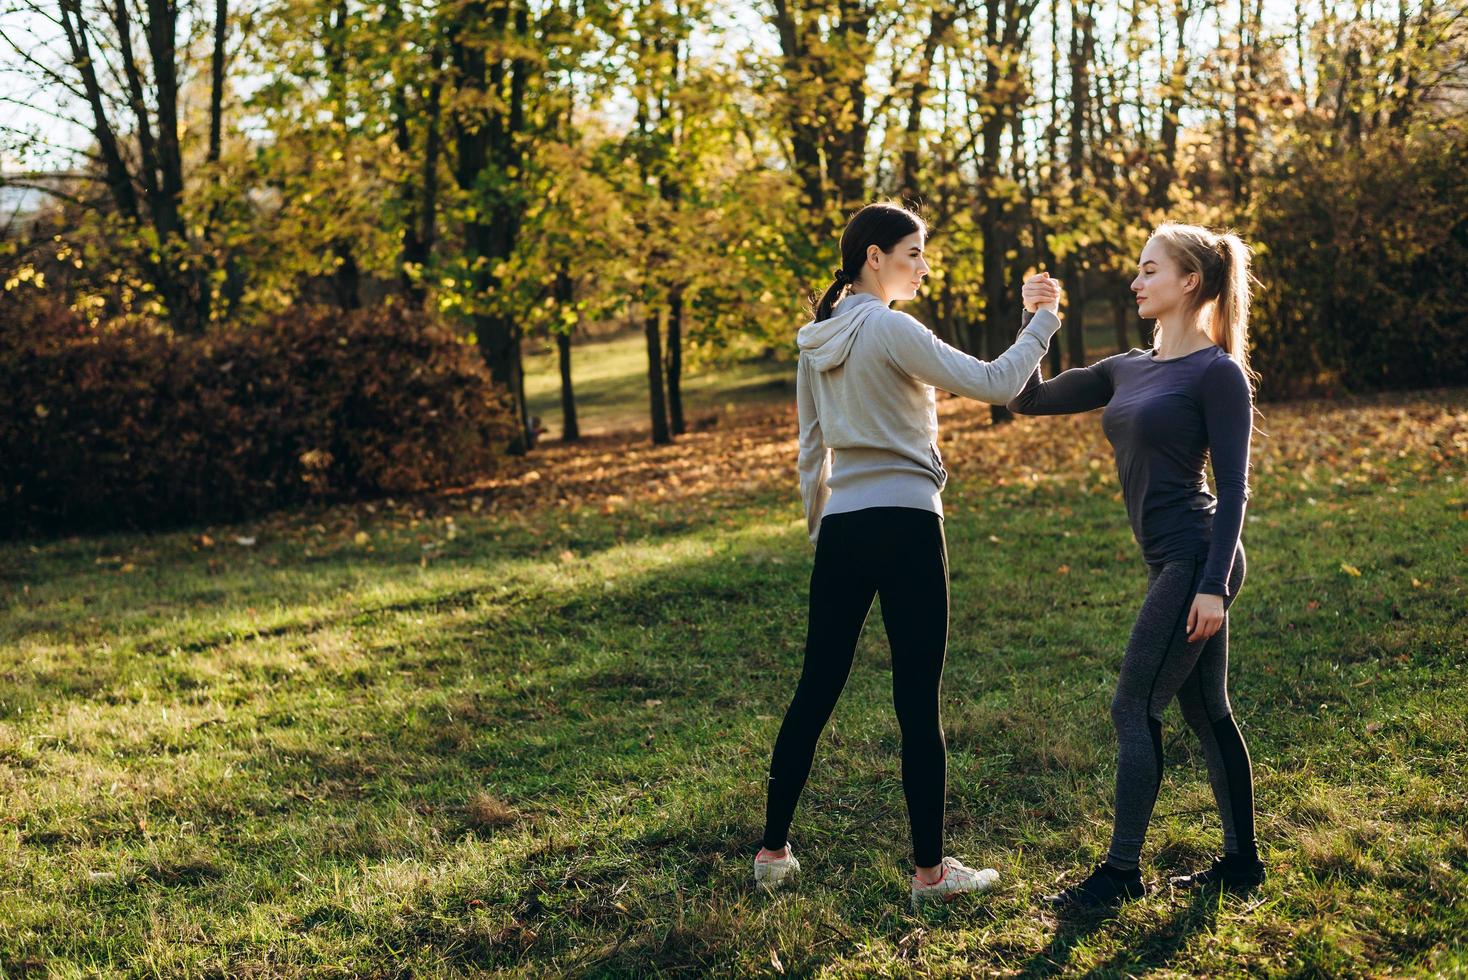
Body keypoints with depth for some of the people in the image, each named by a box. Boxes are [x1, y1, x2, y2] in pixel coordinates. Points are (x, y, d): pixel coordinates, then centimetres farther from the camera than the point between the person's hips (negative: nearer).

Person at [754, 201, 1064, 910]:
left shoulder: (816, 340, 11)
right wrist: (1043, 324, 0)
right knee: (917, 701, 0)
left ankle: (773, 852, 20)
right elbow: (995, 385, -13)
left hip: (841, 530, 7)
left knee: (815, 692, 13)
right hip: (906, 528, -7)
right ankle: (930, 870, 7)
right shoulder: (891, 329, -11)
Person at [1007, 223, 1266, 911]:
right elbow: (1029, 400, 15)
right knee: (1205, 711, 14)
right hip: (1171, 563, 8)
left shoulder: (1217, 373, -10)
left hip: (1195, 562, -8)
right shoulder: (1128, 369, 13)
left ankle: (1122, 871, 3)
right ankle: (1242, 859, 24)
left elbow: (1233, 487, -13)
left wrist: (1214, 583, -19)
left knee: (1134, 709, -5)